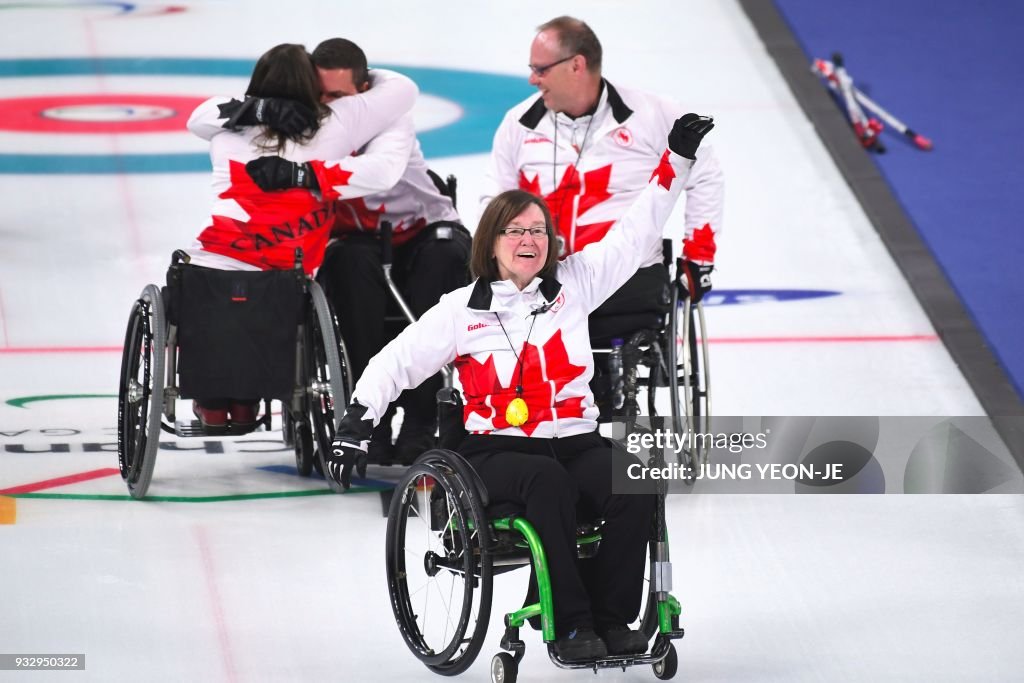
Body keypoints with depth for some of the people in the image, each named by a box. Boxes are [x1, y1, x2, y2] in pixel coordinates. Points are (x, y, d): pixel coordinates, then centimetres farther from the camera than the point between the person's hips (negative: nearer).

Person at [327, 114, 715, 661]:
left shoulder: (574, 283, 10)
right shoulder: (463, 309, 5)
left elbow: (635, 232, 11)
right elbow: (397, 362, 5)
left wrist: (678, 159, 6)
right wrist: (356, 423, -7)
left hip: (575, 441, 3)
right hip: (496, 448, -3)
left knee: (634, 485, -29)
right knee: (548, 483, -37)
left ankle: (611, 619, -19)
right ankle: (569, 626, -33)